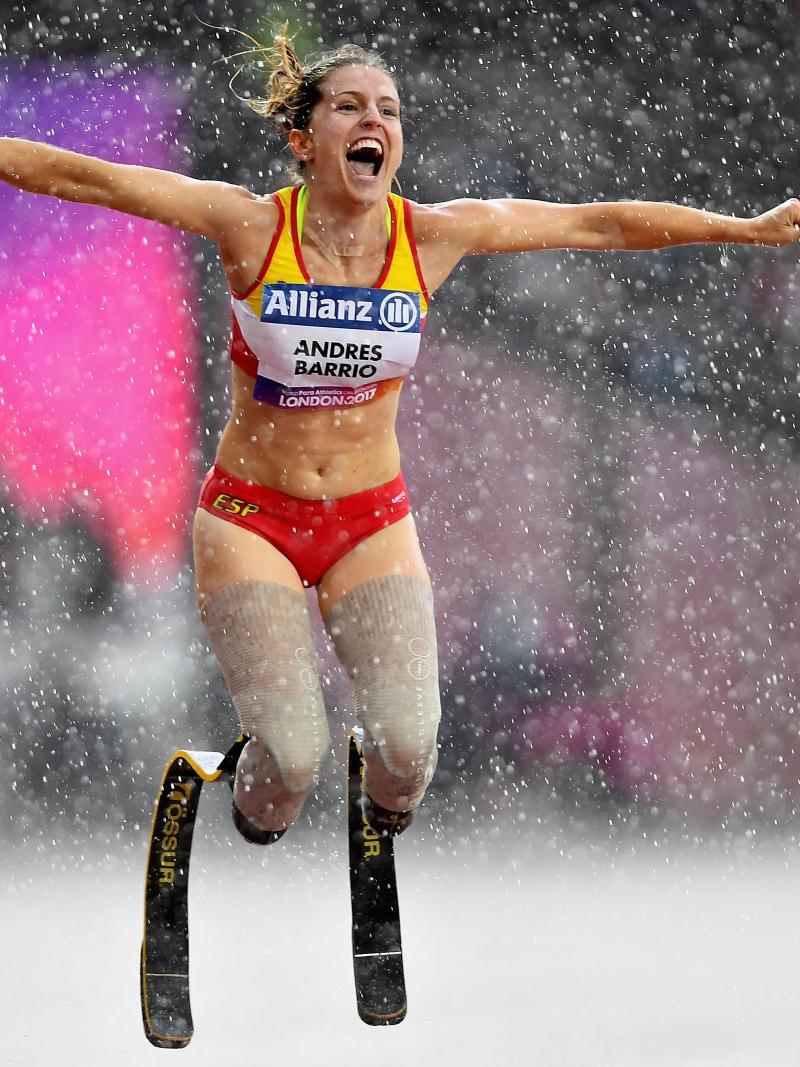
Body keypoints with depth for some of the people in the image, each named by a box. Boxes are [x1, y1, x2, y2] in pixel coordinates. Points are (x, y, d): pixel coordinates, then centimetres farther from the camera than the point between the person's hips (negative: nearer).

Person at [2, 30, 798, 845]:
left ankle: (387, 812, 23)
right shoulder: (252, 226, -14)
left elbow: (603, 224, 0)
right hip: (251, 515, -2)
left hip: (372, 520, 2)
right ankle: (257, 825, 21)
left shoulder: (433, 235, -7)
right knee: (291, 754, -16)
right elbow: (91, 180, -16)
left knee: (409, 740, -15)